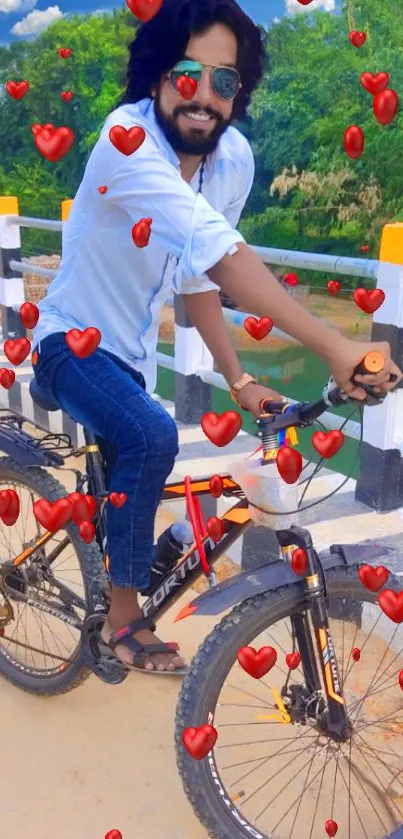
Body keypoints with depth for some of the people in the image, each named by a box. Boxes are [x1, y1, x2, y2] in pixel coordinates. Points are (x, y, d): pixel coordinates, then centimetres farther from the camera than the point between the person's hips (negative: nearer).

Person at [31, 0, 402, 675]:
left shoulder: (234, 159, -10)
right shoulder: (127, 140, -31)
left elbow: (200, 273, 0)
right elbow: (216, 251, -45)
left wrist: (237, 379, -6)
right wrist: (334, 348, -50)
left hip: (132, 352, 7)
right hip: (71, 342, -6)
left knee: (130, 481, 18)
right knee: (152, 438, -32)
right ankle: (125, 618, -12)